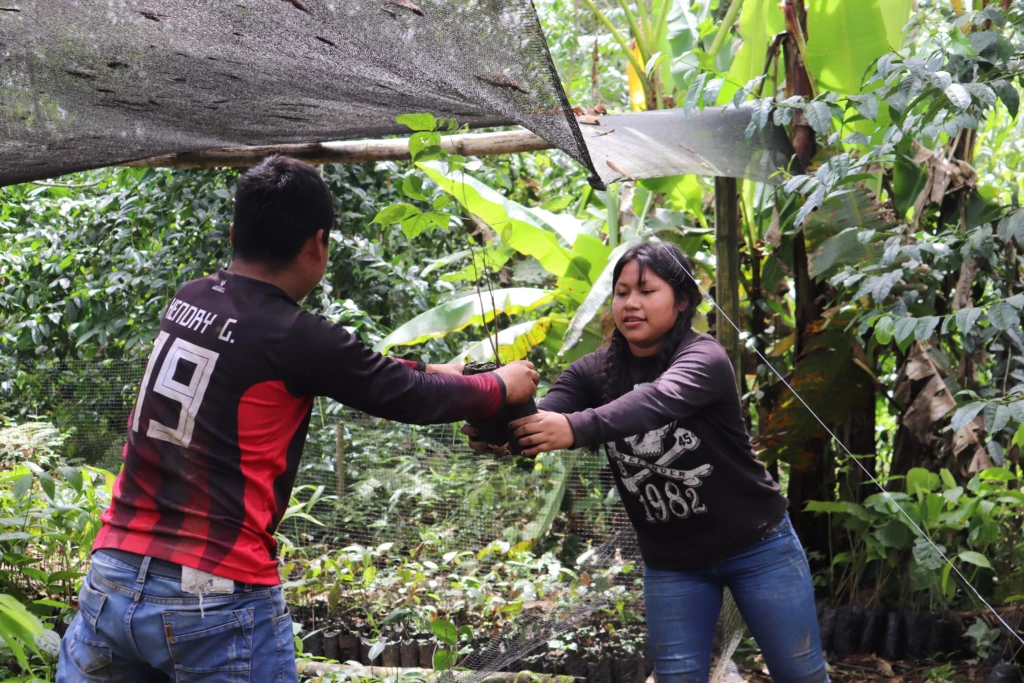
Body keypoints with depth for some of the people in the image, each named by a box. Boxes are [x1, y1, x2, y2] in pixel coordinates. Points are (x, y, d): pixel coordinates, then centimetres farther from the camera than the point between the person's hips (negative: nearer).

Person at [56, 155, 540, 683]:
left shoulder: (189, 301, 8)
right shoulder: (294, 337, -12)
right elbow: (411, 399, 1)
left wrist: (429, 371, 27)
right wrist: (503, 387, 18)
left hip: (112, 580, 6)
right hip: (215, 599, -6)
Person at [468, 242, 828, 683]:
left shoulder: (704, 358, -18)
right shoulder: (593, 372, -4)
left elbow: (657, 401, -38)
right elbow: (539, 423, -21)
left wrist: (575, 429, -56)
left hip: (756, 547, -3)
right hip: (670, 562, 4)